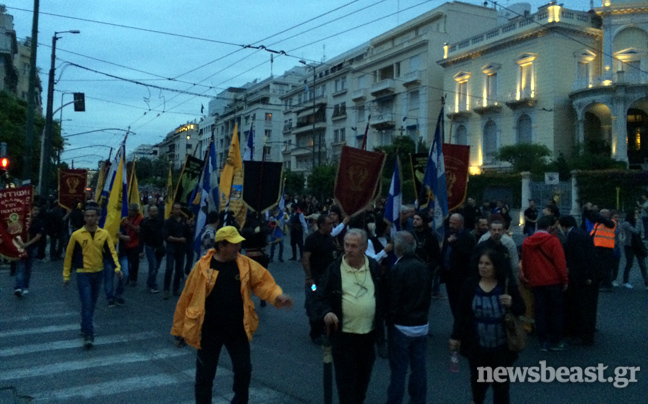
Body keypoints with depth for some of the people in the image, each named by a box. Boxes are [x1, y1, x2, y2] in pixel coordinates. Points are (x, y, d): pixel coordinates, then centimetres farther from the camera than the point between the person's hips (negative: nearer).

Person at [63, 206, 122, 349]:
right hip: (83, 274, -3)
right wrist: (66, 275, 0)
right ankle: (88, 335, -6)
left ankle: (85, 327, 35)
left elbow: (111, 252, 1)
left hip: (98, 273, 3)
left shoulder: (104, 234, 0)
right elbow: (69, 255, -1)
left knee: (92, 304, 16)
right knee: (86, 304, -9)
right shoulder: (76, 235, -7)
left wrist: (117, 267, -14)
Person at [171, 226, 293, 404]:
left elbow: (263, 282, -4)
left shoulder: (245, 264, -4)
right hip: (209, 331, -2)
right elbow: (187, 297, -6)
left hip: (238, 329, 3)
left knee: (244, 370, 13)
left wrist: (278, 296, -26)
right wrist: (179, 328, -1)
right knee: (205, 374, 11)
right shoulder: (203, 267, -12)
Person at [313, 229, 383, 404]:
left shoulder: (374, 267, -1)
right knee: (346, 380, 3)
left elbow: (382, 295, 9)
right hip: (343, 335, -3)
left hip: (369, 333, 3)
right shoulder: (334, 269, -9)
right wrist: (326, 312, -26)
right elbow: (320, 297, -6)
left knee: (363, 377, 19)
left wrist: (381, 323, 7)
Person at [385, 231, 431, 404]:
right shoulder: (424, 268, 3)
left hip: (401, 326, -6)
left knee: (399, 370, 2)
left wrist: (389, 320, -3)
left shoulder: (397, 270, -17)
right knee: (419, 368, 13)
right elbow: (428, 295, 12)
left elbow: (392, 301, -15)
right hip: (421, 325, 6)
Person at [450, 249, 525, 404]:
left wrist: (511, 305, -25)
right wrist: (456, 336, 1)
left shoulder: (507, 287, -10)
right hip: (476, 344, 2)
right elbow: (462, 314, 0)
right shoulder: (470, 286, -7)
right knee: (477, 378, 20)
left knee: (501, 380, 11)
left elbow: (521, 309, -3)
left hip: (501, 345, -2)